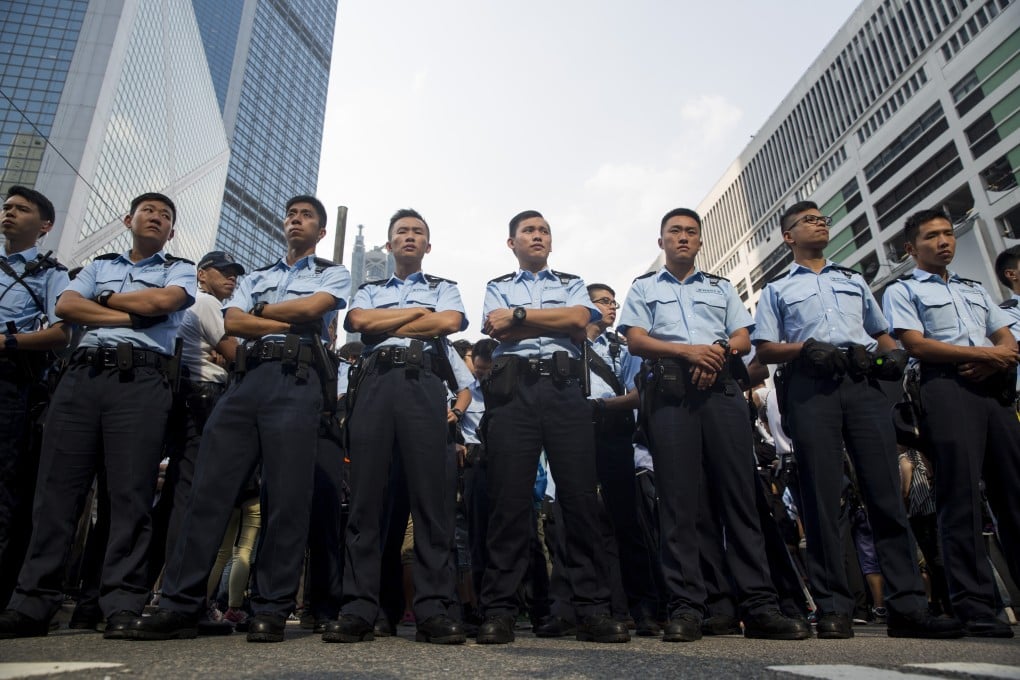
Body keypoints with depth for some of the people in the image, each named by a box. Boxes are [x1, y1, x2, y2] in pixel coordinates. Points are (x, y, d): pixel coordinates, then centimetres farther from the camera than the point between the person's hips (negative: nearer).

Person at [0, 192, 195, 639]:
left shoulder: (180, 270, 17)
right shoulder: (99, 266, 26)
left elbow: (160, 302, -5)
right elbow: (65, 306, 9)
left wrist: (104, 299, 9)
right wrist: (128, 315, -3)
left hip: (140, 378, -3)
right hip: (81, 374, 4)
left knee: (131, 493, -8)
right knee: (57, 488, 0)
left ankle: (123, 603, -5)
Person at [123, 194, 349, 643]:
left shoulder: (333, 274, 18)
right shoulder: (255, 278, 28)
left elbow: (311, 308, -4)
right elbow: (233, 322, 9)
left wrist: (260, 311, 10)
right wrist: (290, 323, 0)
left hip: (296, 379, -4)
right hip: (245, 378, 4)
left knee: (286, 497, -8)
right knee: (209, 488, -3)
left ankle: (272, 610, -1)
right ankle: (179, 606, 2)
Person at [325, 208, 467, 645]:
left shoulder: (443, 288, 23)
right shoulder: (369, 290, 28)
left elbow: (450, 322, 0)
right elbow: (359, 320, 5)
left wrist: (385, 324, 4)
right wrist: (418, 313, 5)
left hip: (424, 383, -1)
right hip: (374, 383, 2)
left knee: (431, 494, -9)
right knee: (367, 494, -4)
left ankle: (434, 611, -7)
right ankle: (359, 610, -1)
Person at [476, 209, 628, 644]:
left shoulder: (572, 283, 24)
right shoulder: (497, 288, 22)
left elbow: (581, 319, 1)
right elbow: (500, 332, 1)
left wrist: (519, 316, 1)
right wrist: (557, 320, 1)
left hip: (565, 387, 1)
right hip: (513, 388, 0)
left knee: (581, 496, -4)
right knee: (509, 499, -4)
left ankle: (592, 610, 2)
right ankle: (499, 612, 1)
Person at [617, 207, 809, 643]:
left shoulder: (722, 288, 26)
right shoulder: (644, 288, 19)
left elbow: (743, 339, 14)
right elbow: (635, 340, 4)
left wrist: (719, 353, -9)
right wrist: (687, 351, -12)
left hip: (721, 389, 2)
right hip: (669, 391, -2)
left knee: (739, 493, -4)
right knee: (678, 498, -6)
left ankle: (759, 606, -1)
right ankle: (685, 608, -4)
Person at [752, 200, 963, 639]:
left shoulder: (855, 280, 29)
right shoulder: (777, 290, 17)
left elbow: (881, 333, 27)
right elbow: (764, 349, 8)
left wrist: (893, 354, 5)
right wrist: (806, 348, -10)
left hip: (864, 385, 3)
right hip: (811, 388, -3)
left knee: (886, 492, -3)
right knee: (821, 497, -5)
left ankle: (907, 606, 1)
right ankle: (832, 608, -2)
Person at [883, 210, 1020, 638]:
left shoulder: (975, 290, 28)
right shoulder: (902, 291, 9)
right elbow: (915, 344, -5)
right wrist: (981, 352, -9)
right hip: (946, 389, -6)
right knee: (960, 498, -9)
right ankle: (974, 606, -6)